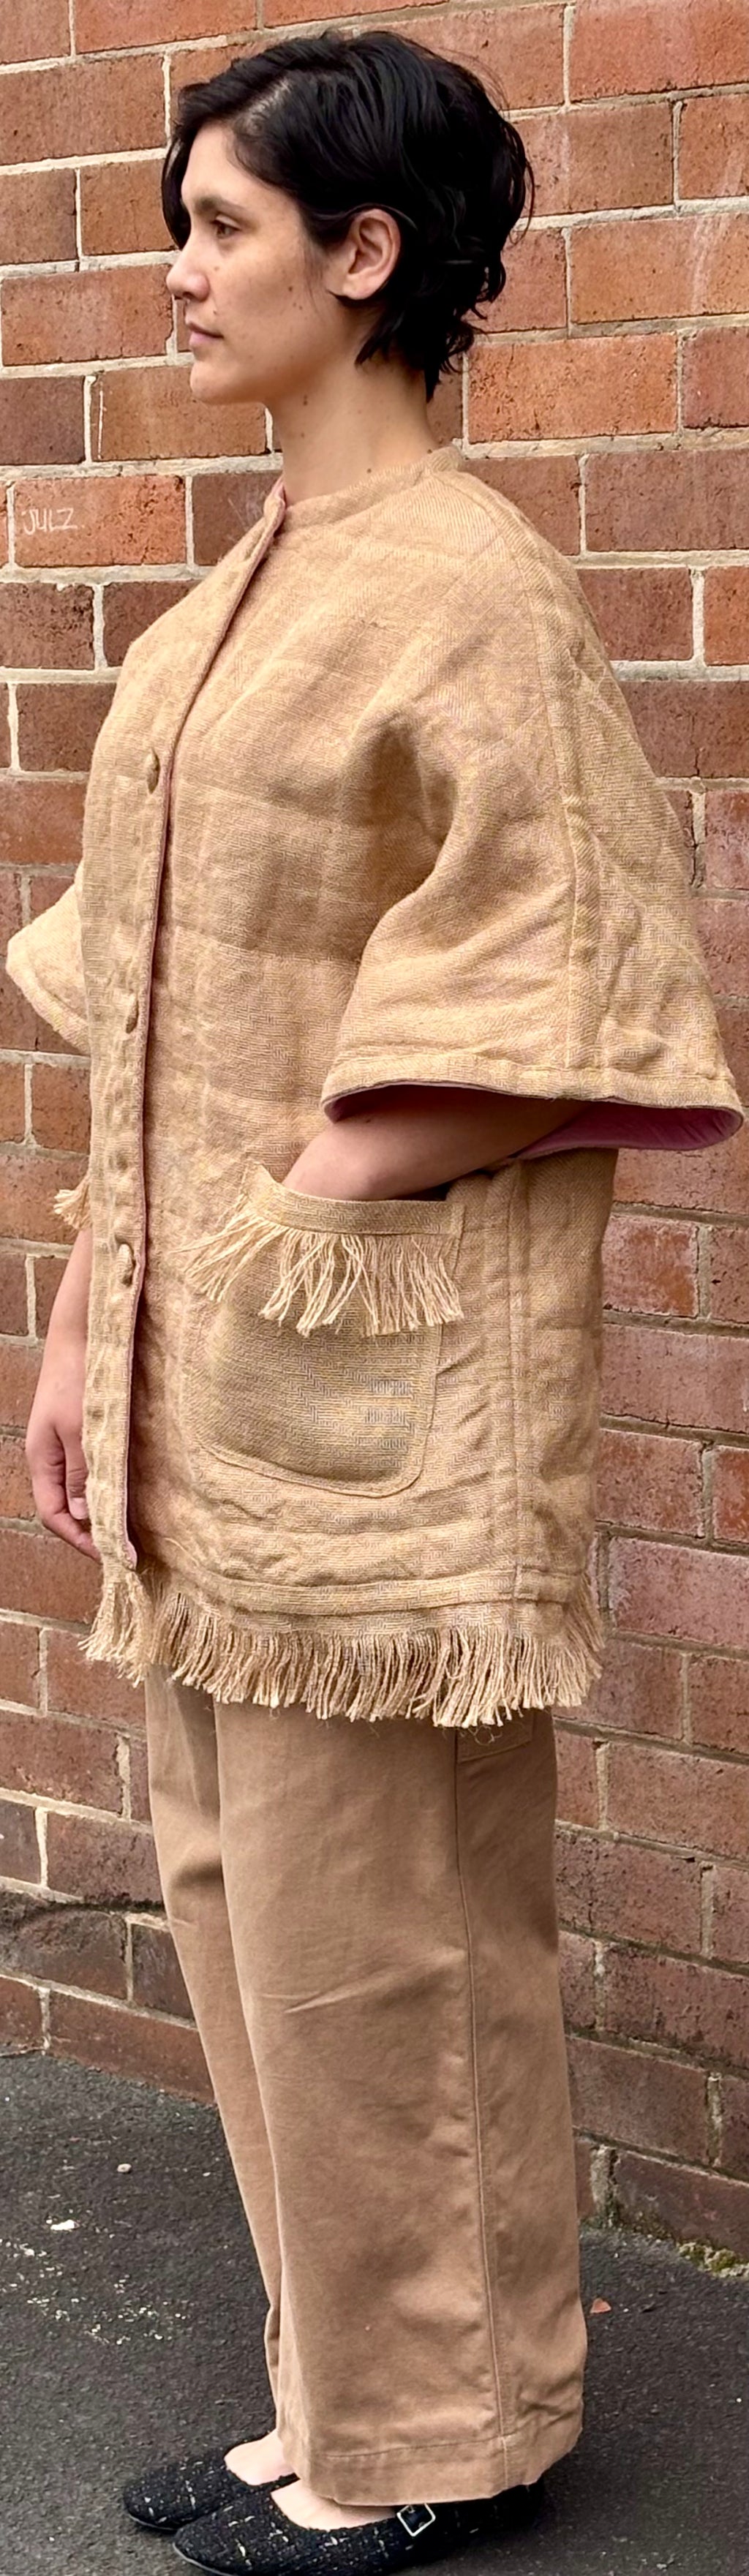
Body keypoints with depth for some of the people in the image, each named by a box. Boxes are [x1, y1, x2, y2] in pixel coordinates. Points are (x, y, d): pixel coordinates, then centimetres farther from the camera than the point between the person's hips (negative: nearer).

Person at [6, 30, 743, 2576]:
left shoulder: (465, 592, -12)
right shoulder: (245, 591, 14)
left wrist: (295, 1218, -15)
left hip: (376, 1380, -9)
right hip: (204, 1372, 9)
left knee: (376, 1927, 3)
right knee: (241, 1892, 15)